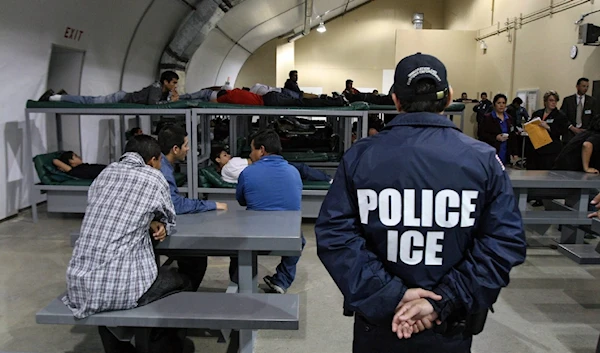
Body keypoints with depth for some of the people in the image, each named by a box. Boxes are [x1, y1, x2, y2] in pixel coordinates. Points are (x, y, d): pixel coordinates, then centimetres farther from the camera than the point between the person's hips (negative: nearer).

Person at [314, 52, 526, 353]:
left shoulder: (360, 156, -9)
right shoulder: (483, 159, -8)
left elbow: (333, 235, -15)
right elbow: (505, 241, -13)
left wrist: (389, 296, -15)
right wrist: (444, 302, -14)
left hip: (378, 321, 1)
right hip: (450, 328, 0)